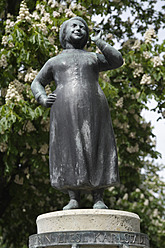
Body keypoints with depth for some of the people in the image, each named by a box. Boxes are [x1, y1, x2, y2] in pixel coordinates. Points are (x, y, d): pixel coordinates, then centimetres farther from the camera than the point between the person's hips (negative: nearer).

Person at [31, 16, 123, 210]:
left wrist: (99, 43, 11)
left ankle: (98, 199, -12)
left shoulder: (94, 58, 26)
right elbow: (37, 83, 25)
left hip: (93, 108, 0)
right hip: (65, 110, 0)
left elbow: (117, 61, 14)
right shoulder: (54, 62, 24)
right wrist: (42, 100, 4)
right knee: (69, 151, -11)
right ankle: (73, 199, -12)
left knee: (96, 150, -9)